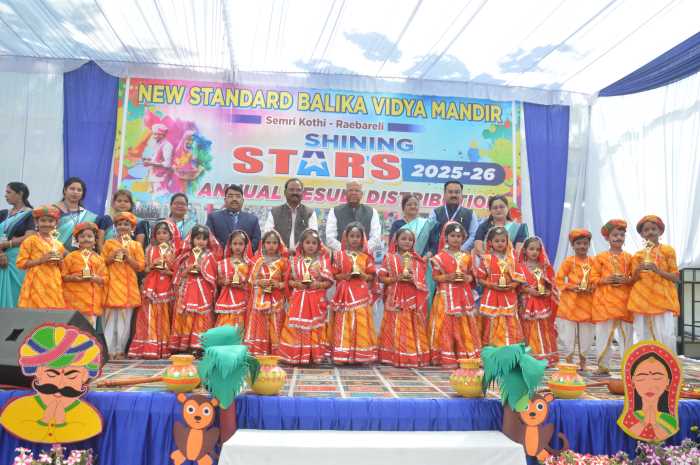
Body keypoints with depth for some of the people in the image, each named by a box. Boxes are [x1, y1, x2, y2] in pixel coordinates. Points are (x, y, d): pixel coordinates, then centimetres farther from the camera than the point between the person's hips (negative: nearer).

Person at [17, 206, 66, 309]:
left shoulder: (58, 244, 15)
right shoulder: (30, 241, 0)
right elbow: (20, 263, -4)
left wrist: (59, 261, 2)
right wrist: (40, 260, -13)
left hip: (54, 286, 5)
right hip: (36, 285, -5)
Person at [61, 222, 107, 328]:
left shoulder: (98, 259, 10)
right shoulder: (71, 256, 4)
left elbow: (105, 278, 8)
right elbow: (63, 276, 3)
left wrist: (96, 278, -11)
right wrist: (73, 278, -15)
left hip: (93, 302, 2)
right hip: (74, 300, -2)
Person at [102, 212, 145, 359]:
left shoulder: (136, 245, 6)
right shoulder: (109, 243, 7)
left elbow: (141, 266, 1)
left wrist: (128, 257, -11)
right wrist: (112, 257, -9)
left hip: (128, 286, 0)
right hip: (112, 285, 0)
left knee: (125, 320, 3)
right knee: (110, 318, -1)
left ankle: (120, 350, 11)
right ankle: (109, 350, 4)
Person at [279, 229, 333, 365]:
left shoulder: (323, 260, 1)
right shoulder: (295, 261, 5)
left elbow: (329, 281, 0)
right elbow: (289, 280, 8)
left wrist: (318, 284, -16)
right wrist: (296, 284, -11)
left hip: (317, 300, -1)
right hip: (299, 299, 1)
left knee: (315, 327, 1)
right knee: (296, 327, -2)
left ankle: (316, 355, 9)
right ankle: (297, 355, 6)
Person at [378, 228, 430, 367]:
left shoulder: (417, 260, 10)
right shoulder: (389, 258, 3)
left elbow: (423, 281, 7)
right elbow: (381, 277, -1)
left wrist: (413, 280, -13)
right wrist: (396, 278, -13)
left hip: (413, 300, 2)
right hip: (395, 299, -2)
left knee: (413, 329, 3)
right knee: (396, 329, -3)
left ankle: (415, 357, 8)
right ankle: (394, 357, 3)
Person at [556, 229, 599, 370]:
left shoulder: (592, 261, 3)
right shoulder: (569, 261, -4)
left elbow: (596, 279, 1)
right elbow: (559, 280, -4)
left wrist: (591, 287, -18)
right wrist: (571, 287, -16)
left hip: (587, 303, 3)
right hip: (570, 303, -3)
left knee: (586, 333, 10)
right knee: (568, 333, 2)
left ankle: (582, 360, 25)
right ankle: (569, 360, 14)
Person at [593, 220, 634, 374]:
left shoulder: (629, 257, 9)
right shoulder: (600, 257, 4)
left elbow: (634, 278, 9)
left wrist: (626, 281, -11)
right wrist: (606, 280, -14)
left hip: (624, 300, 2)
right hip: (605, 300, -2)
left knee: (626, 334, 4)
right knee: (604, 333, -1)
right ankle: (603, 365, 8)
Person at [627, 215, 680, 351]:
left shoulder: (668, 250, 4)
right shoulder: (638, 255, 11)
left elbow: (676, 278, 1)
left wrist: (658, 270, -15)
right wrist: (637, 271, -10)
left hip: (663, 299, -2)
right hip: (642, 299, 2)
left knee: (666, 336, -11)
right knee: (643, 337, 0)